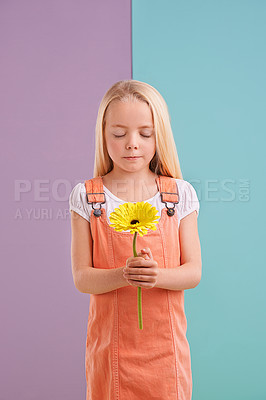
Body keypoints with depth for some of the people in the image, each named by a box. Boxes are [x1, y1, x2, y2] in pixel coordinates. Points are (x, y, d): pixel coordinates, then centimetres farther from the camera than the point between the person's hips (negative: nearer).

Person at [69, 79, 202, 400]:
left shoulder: (180, 193, -2)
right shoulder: (87, 196, -5)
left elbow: (193, 271, -3)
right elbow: (81, 278, -7)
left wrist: (157, 275, -24)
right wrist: (122, 275, -26)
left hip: (164, 342, 1)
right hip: (110, 343, 0)